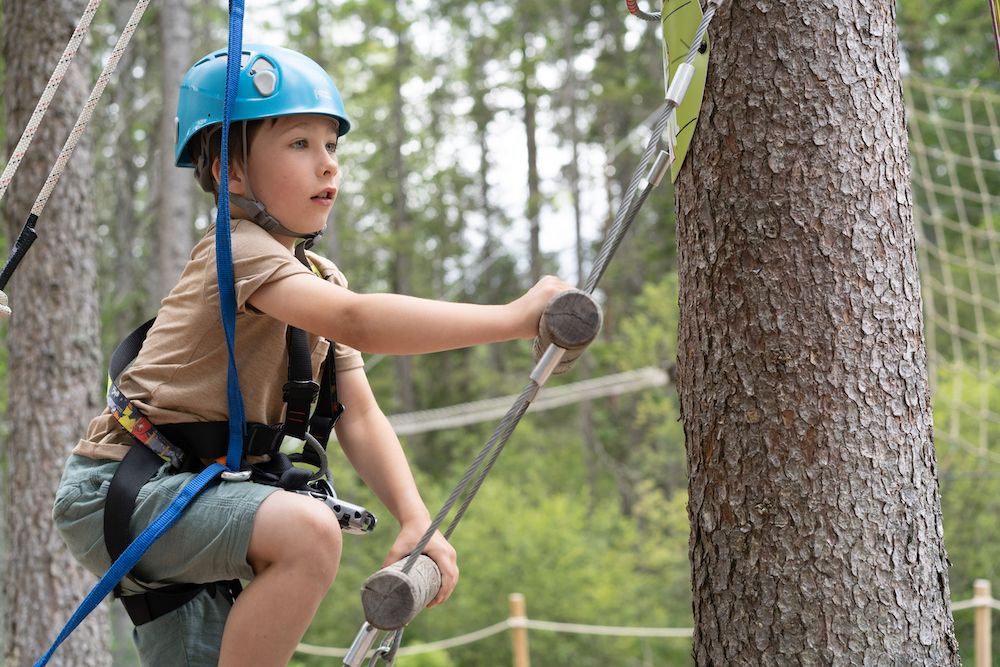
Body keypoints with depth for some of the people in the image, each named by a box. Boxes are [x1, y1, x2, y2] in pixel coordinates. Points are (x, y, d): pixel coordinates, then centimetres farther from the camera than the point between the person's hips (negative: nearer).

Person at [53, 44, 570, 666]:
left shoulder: (323, 279, 12)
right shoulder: (240, 250, -17)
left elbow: (360, 417, 3)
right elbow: (357, 323, -35)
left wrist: (416, 520, -14)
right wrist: (514, 317, -36)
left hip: (185, 501, 10)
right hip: (118, 489, -9)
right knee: (309, 529, -31)